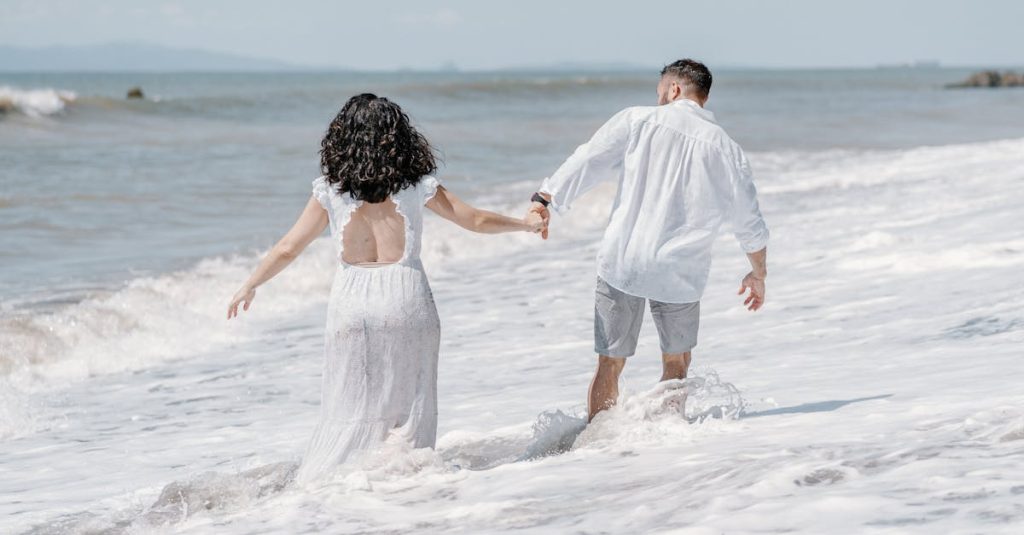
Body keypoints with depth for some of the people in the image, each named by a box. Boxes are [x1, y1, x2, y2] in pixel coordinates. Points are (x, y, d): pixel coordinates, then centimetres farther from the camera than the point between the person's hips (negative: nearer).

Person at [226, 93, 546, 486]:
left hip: (351, 307, 1)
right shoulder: (416, 187, 0)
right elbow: (476, 220, 10)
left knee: (348, 412, 9)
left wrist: (248, 287, 18)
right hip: (406, 306, -1)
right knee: (409, 409, 9)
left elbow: (287, 249, 3)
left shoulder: (330, 192, -1)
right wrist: (524, 224, 27)